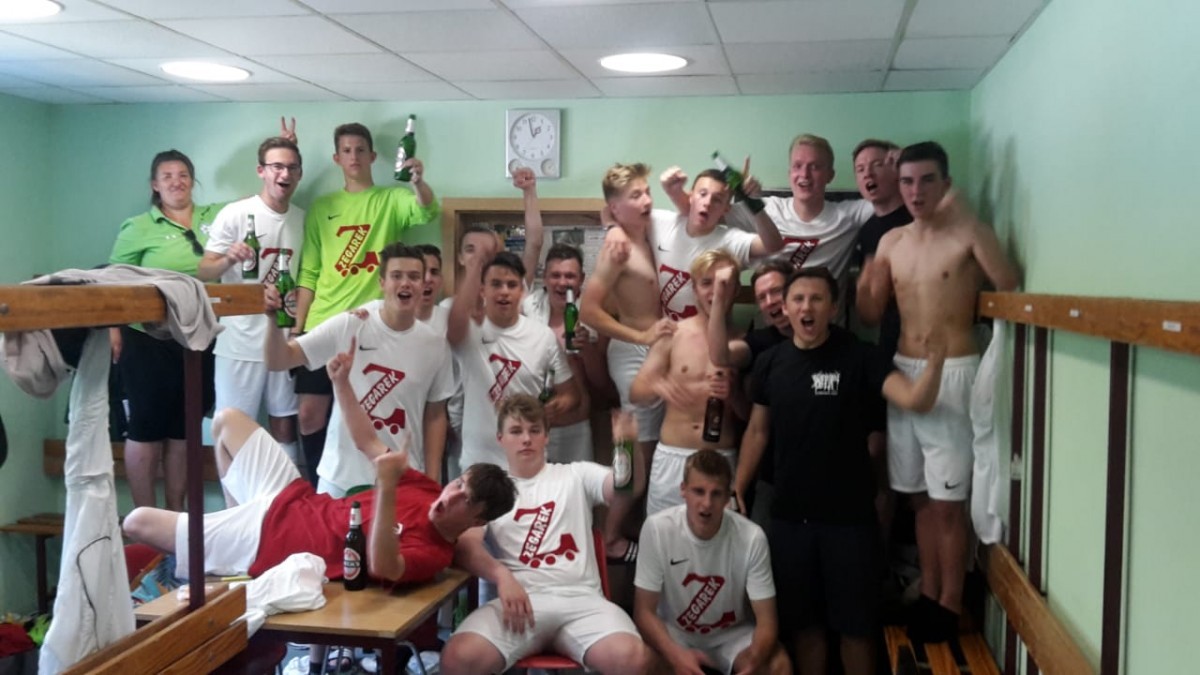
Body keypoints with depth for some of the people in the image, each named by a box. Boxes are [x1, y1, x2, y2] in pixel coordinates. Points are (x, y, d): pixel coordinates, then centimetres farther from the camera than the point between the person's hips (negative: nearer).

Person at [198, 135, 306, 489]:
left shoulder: (303, 219, 7)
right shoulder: (235, 214, -7)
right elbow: (203, 273, -10)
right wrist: (228, 258, -29)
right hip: (241, 341, -4)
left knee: (285, 424, 11)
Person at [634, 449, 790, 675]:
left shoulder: (752, 538, -21)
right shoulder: (657, 528, -22)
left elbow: (766, 620, -18)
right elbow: (644, 611, -17)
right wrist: (676, 654, -37)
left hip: (731, 634, 1)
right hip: (674, 632, -1)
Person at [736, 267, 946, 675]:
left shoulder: (859, 356, -9)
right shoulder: (770, 363, 1)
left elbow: (915, 401, -20)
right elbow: (757, 431, 9)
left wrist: (935, 364, -40)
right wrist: (735, 490, 4)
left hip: (849, 515, -3)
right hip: (789, 515, 3)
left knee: (855, 622, 8)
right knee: (802, 620, 16)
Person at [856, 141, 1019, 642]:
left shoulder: (967, 235, -7)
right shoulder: (891, 242, 9)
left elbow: (1008, 286, -24)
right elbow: (870, 312, 9)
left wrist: (966, 220, -25)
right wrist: (867, 280, -11)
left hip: (952, 373, -5)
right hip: (904, 371, 5)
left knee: (947, 502, -1)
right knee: (919, 497, 12)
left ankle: (950, 604, 12)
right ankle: (928, 593, 24)